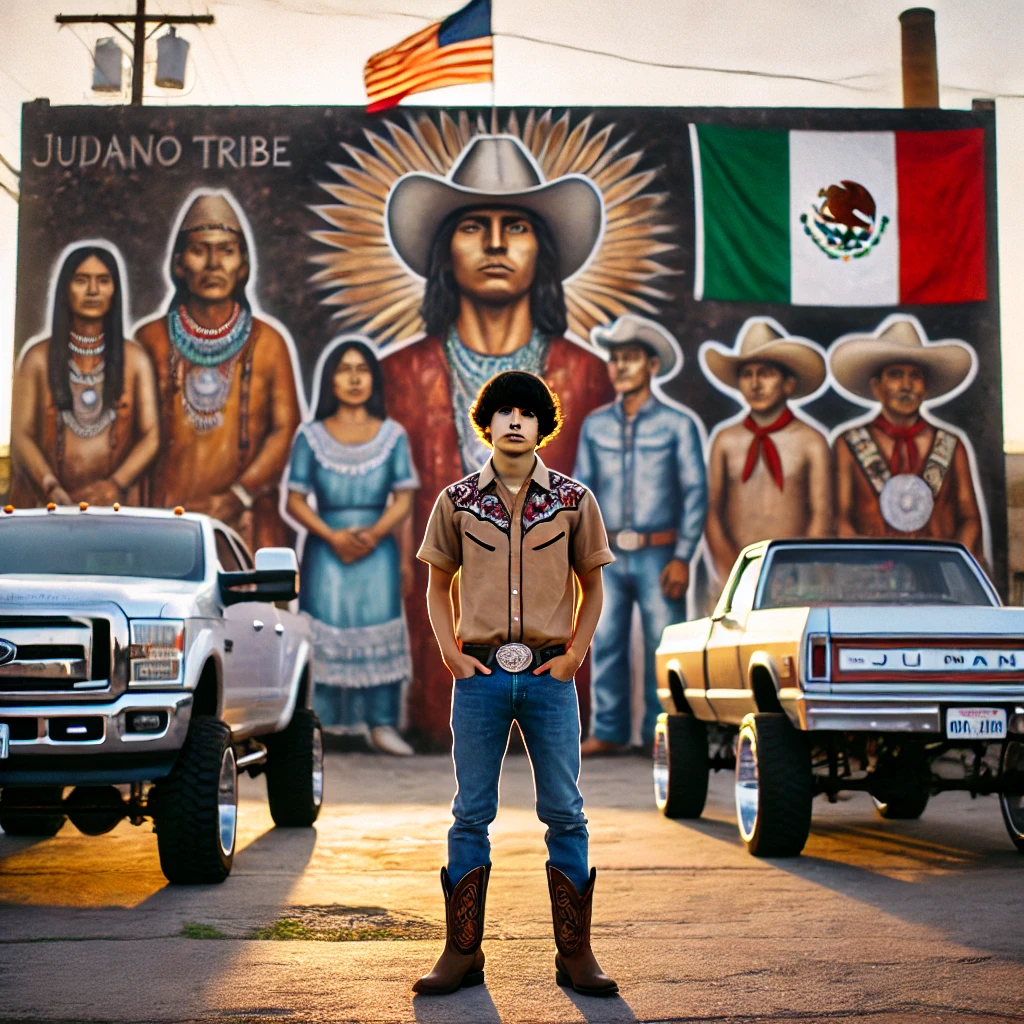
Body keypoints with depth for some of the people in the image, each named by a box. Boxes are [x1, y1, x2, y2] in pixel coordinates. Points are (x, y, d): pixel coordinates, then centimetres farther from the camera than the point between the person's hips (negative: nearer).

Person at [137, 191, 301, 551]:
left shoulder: (266, 343, 7)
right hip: (166, 517, 0)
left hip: (245, 519, 0)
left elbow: (286, 428, 1)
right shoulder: (153, 340, 8)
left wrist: (235, 498, -10)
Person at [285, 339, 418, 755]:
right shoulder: (311, 436, 6)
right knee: (323, 631, -7)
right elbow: (295, 500, 2)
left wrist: (374, 534, -14)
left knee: (379, 630, -5)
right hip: (325, 548, -1)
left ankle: (381, 724, -1)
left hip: (377, 547, 1)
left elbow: (403, 498, 3)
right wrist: (333, 536, -12)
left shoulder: (392, 435, 8)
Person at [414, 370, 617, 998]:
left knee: (565, 813, 3)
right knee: (472, 814, 4)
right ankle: (463, 953, 11)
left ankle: (576, 954, 10)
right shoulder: (458, 501, 4)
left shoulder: (573, 500, 3)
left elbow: (592, 585, 11)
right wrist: (452, 654, 2)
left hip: (550, 674, 0)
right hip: (480, 673, 0)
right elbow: (438, 585, 13)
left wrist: (575, 653, -1)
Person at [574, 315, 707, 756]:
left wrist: (682, 558, -6)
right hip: (608, 555, 3)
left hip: (658, 554, -3)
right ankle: (608, 731, 10)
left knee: (663, 646, -1)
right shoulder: (595, 426, 10)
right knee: (605, 643, 2)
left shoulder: (677, 424, 1)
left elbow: (695, 492, 1)